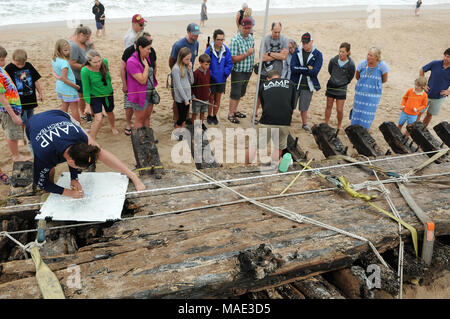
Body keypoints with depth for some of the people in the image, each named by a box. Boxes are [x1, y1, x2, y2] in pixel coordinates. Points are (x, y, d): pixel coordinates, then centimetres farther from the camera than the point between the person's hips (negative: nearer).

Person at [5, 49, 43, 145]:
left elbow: (36, 80, 11)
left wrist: (40, 93, 13)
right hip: (19, 101, -4)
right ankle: (21, 139, 18)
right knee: (22, 121, -1)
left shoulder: (28, 65, 1)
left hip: (31, 99, 4)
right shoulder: (9, 69, -10)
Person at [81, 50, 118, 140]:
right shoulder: (85, 71, -26)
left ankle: (113, 127, 56)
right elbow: (86, 89, -18)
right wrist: (88, 105, -15)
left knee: (110, 112, 24)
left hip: (108, 94, 5)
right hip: (95, 96, -4)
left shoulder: (105, 61, -15)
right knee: (98, 118, -15)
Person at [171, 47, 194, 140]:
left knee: (184, 117, 12)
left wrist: (190, 69, -6)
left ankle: (182, 133, 24)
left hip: (187, 96, 6)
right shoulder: (176, 68, -15)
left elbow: (191, 81, 7)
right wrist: (185, 99, -14)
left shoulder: (187, 67, 6)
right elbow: (178, 86, -16)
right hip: (180, 98, -6)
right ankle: (176, 134, 19)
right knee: (181, 117, 2)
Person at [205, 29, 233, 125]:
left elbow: (229, 63, -2)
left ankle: (214, 116, 29)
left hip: (221, 80, 2)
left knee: (218, 99, 14)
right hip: (211, 80, -2)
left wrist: (225, 73, -14)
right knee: (211, 99, 11)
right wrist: (211, 75, -17)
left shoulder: (226, 50, -5)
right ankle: (209, 116, 28)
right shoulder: (209, 50, -13)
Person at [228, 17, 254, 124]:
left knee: (241, 93, 17)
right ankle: (230, 114, 11)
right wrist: (247, 54, -25)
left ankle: (234, 111, 32)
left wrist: (252, 65, 13)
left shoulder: (251, 37, 6)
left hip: (248, 71, 7)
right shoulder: (235, 40, -17)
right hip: (238, 71, -7)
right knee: (235, 94, 0)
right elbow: (233, 59, -21)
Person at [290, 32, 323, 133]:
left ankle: (305, 124, 33)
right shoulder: (297, 52, 2)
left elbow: (315, 71, -15)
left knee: (304, 108, 11)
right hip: (295, 83, 1)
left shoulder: (318, 55, -2)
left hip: (308, 86, 0)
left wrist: (300, 69, -13)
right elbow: (293, 68, -12)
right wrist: (307, 69, -13)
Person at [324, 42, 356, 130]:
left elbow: (350, 78, 1)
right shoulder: (333, 60, -11)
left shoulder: (351, 65, -16)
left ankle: (339, 126, 21)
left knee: (339, 110, -1)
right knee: (329, 106, 13)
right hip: (331, 86, 2)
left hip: (341, 88, -2)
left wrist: (342, 83, 10)